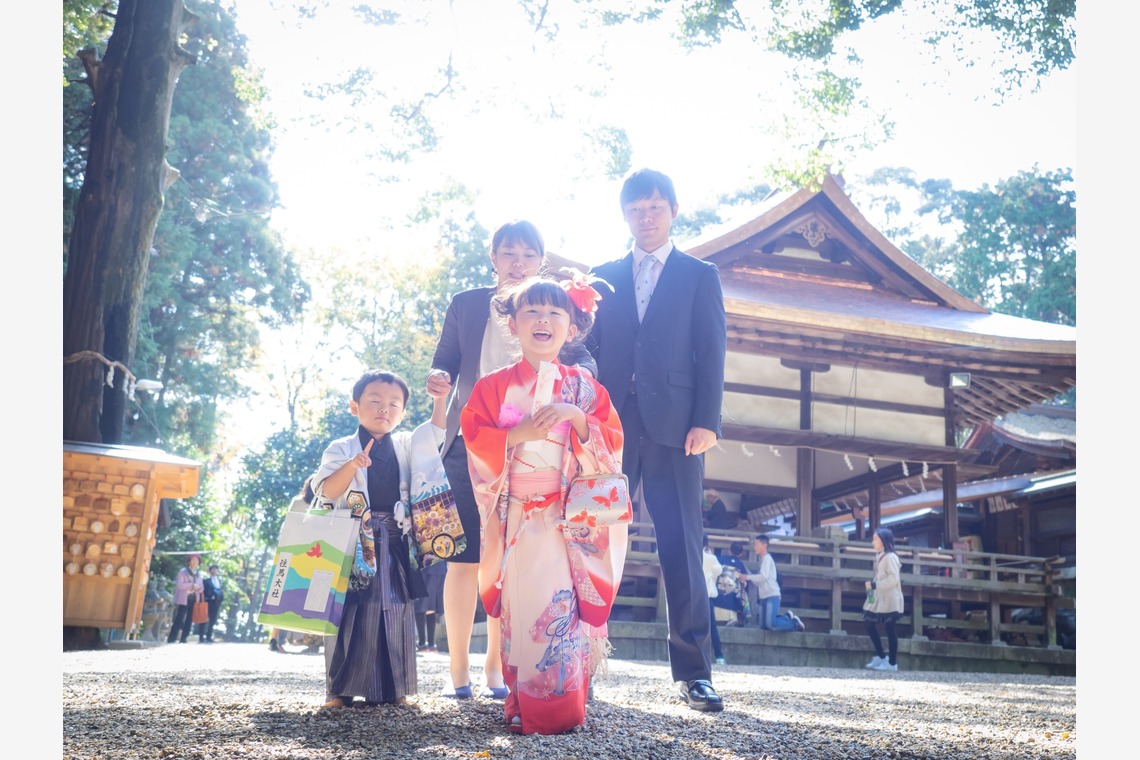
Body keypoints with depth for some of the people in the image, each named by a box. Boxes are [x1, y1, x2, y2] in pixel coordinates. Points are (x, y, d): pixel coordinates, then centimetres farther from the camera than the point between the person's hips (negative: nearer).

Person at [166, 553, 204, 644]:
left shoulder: (199, 574, 16)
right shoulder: (183, 571, 0)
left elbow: (200, 588, 14)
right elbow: (179, 584, -13)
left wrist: (197, 588, -8)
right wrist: (192, 585, -17)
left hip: (193, 600, 6)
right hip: (183, 600, -6)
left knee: (189, 621, 3)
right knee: (179, 620, -12)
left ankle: (183, 640, 8)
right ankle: (171, 640, -11)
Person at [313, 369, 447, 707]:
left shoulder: (405, 446, 15)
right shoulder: (341, 449, 4)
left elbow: (437, 431, 10)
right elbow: (326, 491, -7)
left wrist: (440, 397, -5)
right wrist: (352, 466, -22)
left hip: (394, 545, 3)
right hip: (355, 546, -3)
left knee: (395, 613, 5)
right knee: (351, 614, -2)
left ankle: (392, 688, 13)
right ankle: (340, 689, 8)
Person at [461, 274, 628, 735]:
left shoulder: (583, 386, 9)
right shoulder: (494, 385, 8)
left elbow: (611, 442, 3)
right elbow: (475, 437, 0)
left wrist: (577, 417, -13)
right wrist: (519, 433, -13)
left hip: (570, 518, 0)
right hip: (516, 518, 0)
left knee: (565, 602, -7)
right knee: (521, 605, -6)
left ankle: (564, 707, 4)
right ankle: (522, 707, 7)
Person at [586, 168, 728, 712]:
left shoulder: (700, 276, 12)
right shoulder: (604, 277, 18)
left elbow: (711, 354, 4)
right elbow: (590, 349, 13)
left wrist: (706, 421, -8)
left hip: (673, 426, -2)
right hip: (611, 424, 2)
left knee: (682, 549, 0)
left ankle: (693, 671, 6)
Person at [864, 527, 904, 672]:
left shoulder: (890, 557, -14)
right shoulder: (879, 556, 14)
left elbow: (893, 579, -20)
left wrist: (874, 585, -18)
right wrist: (872, 585, 4)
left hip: (889, 600, -9)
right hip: (878, 599, 9)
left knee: (890, 630, -2)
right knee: (870, 626, 8)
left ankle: (892, 663, 6)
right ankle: (881, 657, 20)